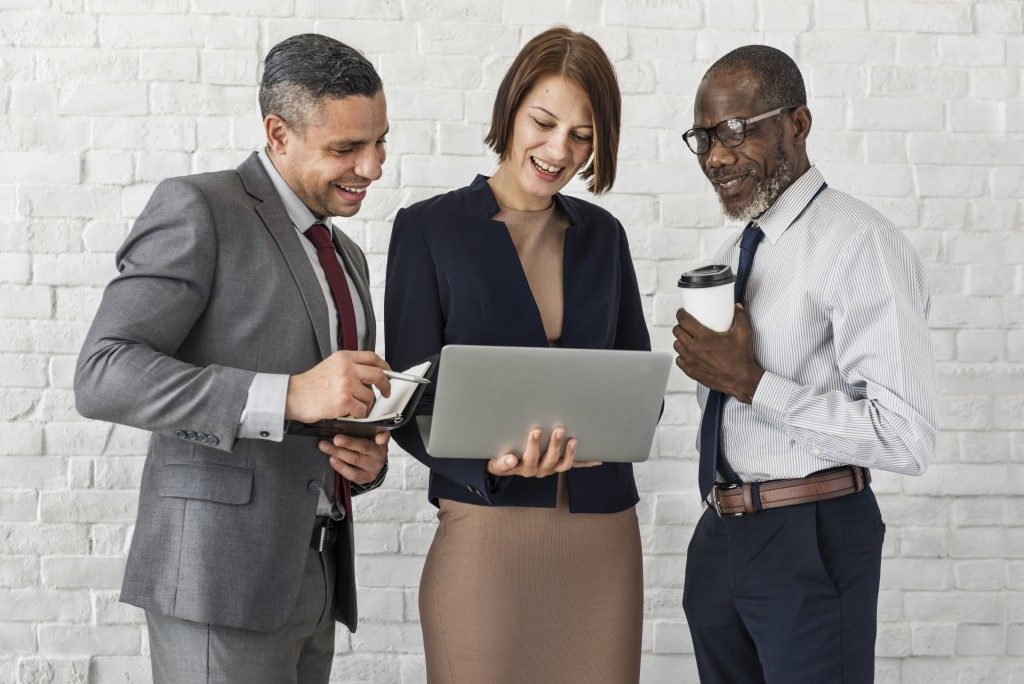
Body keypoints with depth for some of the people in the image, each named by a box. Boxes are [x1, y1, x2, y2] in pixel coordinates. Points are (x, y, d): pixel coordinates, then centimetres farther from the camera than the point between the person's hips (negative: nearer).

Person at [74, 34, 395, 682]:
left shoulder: (345, 258, 19)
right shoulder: (196, 209, -6)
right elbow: (103, 377, -17)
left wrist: (367, 457, 0)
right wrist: (289, 396, -26)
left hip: (312, 576, 8)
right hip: (219, 573, -8)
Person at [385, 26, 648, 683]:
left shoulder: (602, 234, 10)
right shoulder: (428, 229, -1)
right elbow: (411, 407, -3)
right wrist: (491, 460, -22)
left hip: (604, 536, 4)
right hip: (485, 535, -3)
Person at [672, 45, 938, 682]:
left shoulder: (862, 244, -15)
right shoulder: (736, 252, 13)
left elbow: (908, 437, -22)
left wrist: (751, 383, -20)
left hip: (811, 542, -8)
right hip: (720, 535, 8)